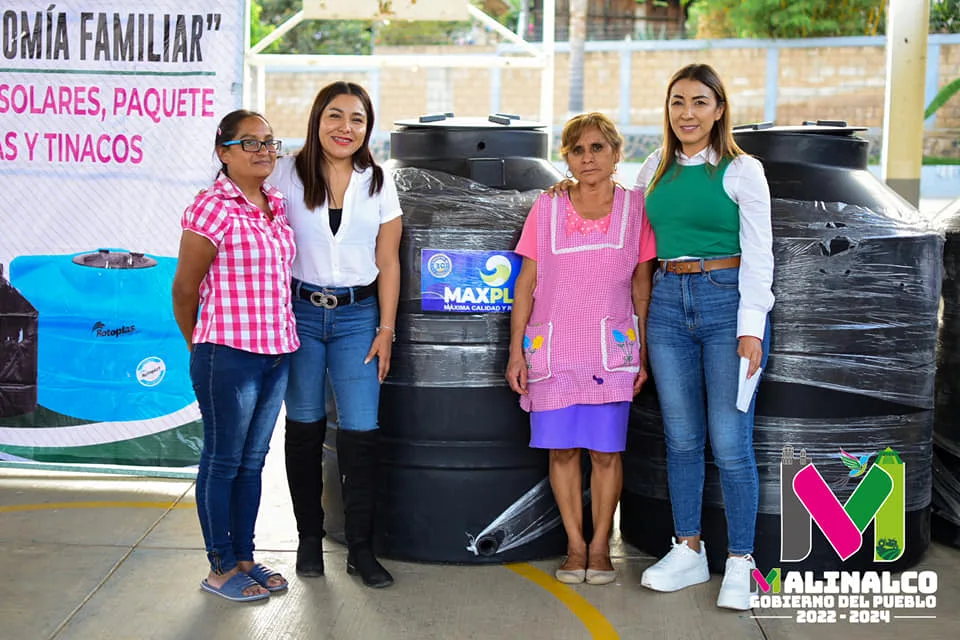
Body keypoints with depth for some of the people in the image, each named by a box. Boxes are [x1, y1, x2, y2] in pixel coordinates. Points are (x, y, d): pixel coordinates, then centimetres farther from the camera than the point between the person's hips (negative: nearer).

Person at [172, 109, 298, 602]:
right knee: (222, 463, 5)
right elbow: (185, 289, -6)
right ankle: (220, 569, 16)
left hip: (277, 353, 7)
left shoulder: (276, 205, 9)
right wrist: (200, 346, 6)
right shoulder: (212, 209, -13)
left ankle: (244, 558, 27)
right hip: (229, 356, -7)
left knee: (252, 461, 16)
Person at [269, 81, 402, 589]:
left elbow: (388, 262, 6)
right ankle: (309, 538, 22)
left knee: (361, 432, -5)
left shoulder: (377, 184, 5)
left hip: (357, 315, 1)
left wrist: (386, 328, 2)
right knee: (305, 427, 8)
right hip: (299, 312, 0)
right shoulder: (287, 175, 0)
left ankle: (361, 549, 6)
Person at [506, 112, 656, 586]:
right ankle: (575, 545, 14)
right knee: (561, 448, 3)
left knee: (605, 450, 1)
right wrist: (516, 350, 2)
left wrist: (643, 353, 3)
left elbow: (642, 287, 6)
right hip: (551, 347, 1)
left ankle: (600, 546, 14)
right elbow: (526, 282, 6)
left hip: (611, 349, -1)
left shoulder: (635, 208, 3)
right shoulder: (547, 208, 4)